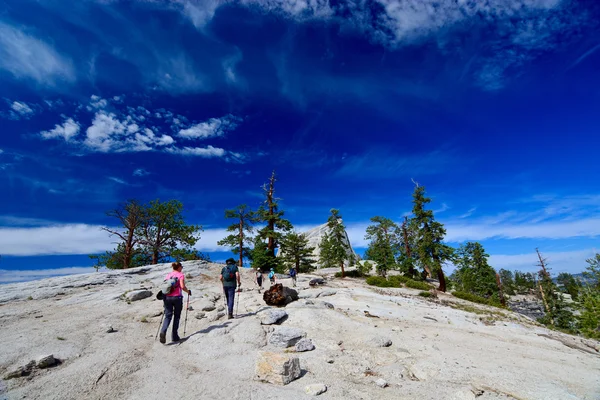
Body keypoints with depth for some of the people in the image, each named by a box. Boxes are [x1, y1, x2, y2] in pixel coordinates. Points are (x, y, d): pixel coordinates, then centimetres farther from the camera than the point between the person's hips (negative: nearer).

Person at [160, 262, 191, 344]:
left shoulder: (168, 275, 13)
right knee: (176, 316, 11)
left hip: (167, 297, 4)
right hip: (177, 297, -4)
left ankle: (163, 331, -15)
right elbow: (182, 286, -15)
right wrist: (188, 291, 3)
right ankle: (174, 336, 14)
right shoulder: (181, 275, -2)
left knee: (168, 316, 9)